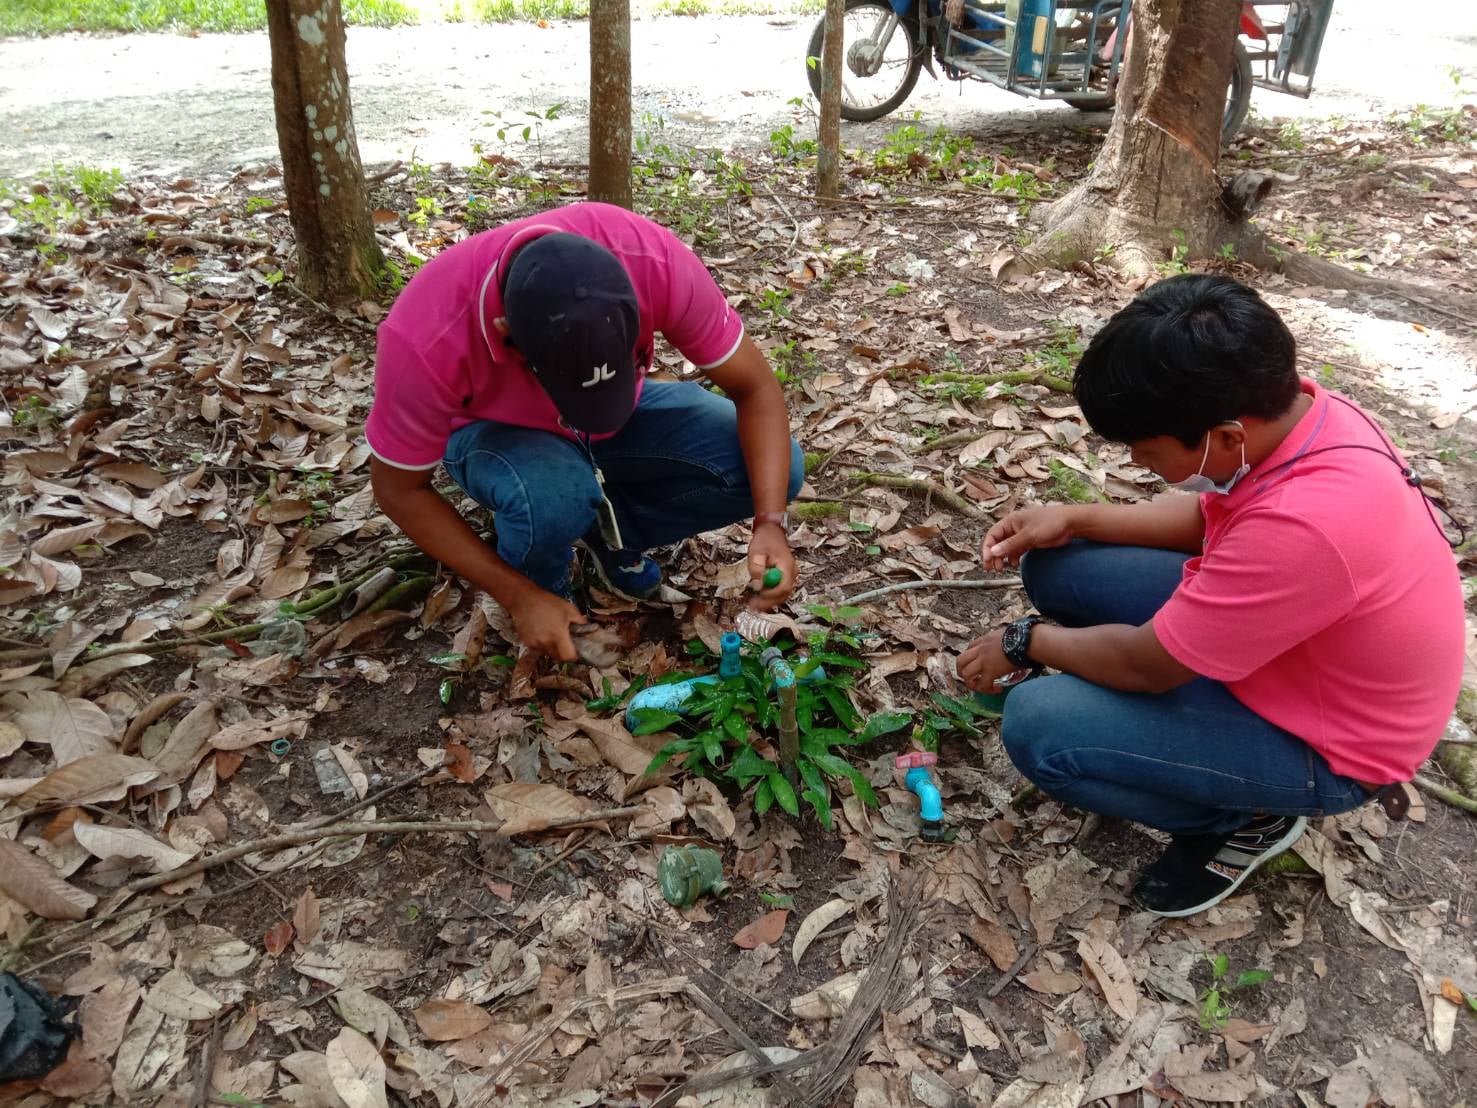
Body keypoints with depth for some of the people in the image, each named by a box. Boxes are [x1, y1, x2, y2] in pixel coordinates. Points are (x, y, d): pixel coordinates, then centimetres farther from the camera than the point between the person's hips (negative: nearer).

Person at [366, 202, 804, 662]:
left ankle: (607, 529, 5)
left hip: (627, 417, 3)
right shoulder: (426, 340, -37)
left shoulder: (655, 259, -33)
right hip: (499, 432, -2)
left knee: (776, 469, -19)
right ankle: (540, 585, -1)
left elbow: (755, 388, -22)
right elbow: (400, 488, -20)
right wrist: (519, 597, -24)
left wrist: (770, 523, -35)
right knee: (553, 495, -38)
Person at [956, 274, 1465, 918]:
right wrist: (1074, 520, -4)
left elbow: (1147, 664, -27)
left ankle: (1247, 817, 2)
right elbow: (1211, 514, 8)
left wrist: (1026, 643, -9)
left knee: (1035, 727, -22)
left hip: (1323, 744, -8)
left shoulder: (1305, 526, -40)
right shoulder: (1292, 411, -14)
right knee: (1056, 568, -2)